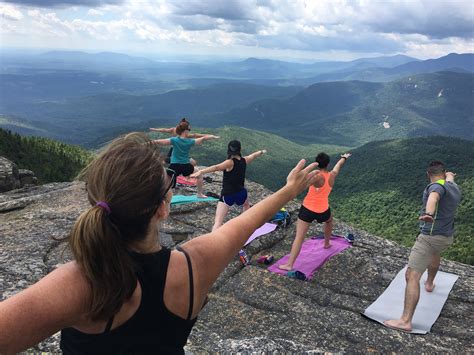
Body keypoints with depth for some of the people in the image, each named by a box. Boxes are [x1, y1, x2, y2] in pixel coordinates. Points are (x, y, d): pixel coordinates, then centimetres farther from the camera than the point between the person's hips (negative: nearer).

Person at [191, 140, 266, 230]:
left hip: (227, 195, -6)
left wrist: (200, 172, -48)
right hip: (241, 193, 6)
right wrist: (261, 152, 46)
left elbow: (216, 167, -35)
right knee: (246, 205, 40)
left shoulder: (230, 163, -16)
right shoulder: (244, 160, 1)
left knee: (218, 221, -12)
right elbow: (254, 155, 24)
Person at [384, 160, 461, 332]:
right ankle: (430, 283, 62)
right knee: (434, 252, 43)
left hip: (430, 237, -9)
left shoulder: (436, 186, -14)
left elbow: (434, 197, -39)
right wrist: (450, 176, 60)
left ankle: (405, 321, -21)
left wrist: (428, 214, -60)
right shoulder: (454, 188, 10)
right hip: (447, 237, 9)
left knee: (412, 276, -14)